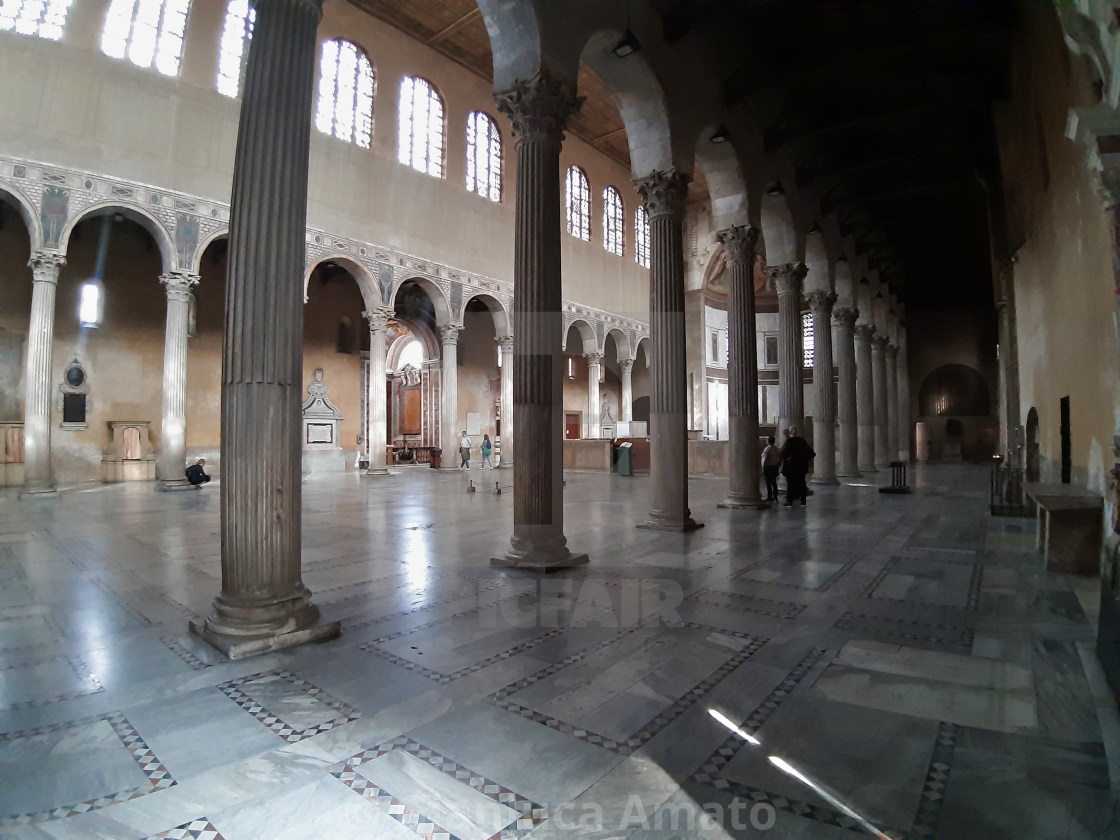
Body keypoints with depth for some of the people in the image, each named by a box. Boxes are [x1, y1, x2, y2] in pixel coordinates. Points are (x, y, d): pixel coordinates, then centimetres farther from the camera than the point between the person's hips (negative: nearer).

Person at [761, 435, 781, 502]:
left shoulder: (767, 449, -16)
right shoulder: (777, 449, 6)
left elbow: (765, 460, -19)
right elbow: (780, 458, 9)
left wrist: (763, 469, -14)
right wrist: (778, 467, 17)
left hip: (768, 467, -7)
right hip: (775, 467, 7)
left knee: (768, 483, -1)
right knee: (774, 482, 14)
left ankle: (769, 497, 2)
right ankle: (775, 496, 18)